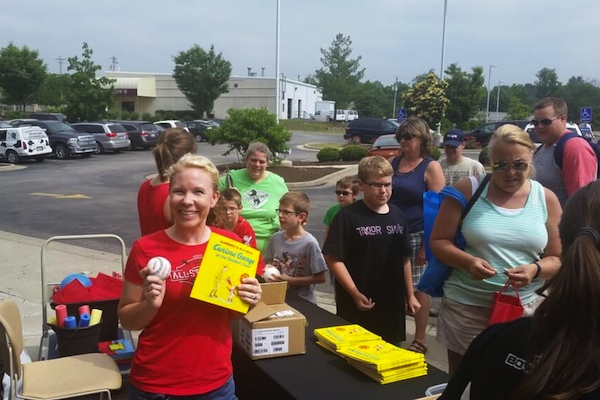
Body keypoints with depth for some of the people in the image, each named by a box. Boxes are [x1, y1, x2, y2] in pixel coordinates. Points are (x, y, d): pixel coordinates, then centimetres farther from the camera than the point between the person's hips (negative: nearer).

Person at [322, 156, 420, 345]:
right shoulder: (348, 216, -11)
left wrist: (410, 295, 15)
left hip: (392, 302, 5)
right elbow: (333, 258, -14)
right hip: (357, 304, -5)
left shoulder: (397, 215, 6)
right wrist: (355, 294, -18)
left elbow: (404, 259, 14)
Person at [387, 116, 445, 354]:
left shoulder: (431, 167, -6)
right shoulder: (392, 163, 9)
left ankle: (420, 339, 15)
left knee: (417, 287, 3)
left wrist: (427, 243, -15)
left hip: (417, 236, -5)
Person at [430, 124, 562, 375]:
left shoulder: (546, 199, 2)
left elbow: (558, 259, 4)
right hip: (465, 306, -1)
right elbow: (438, 241, -3)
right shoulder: (467, 190, -4)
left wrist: (535, 269, -17)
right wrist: (468, 261, -21)